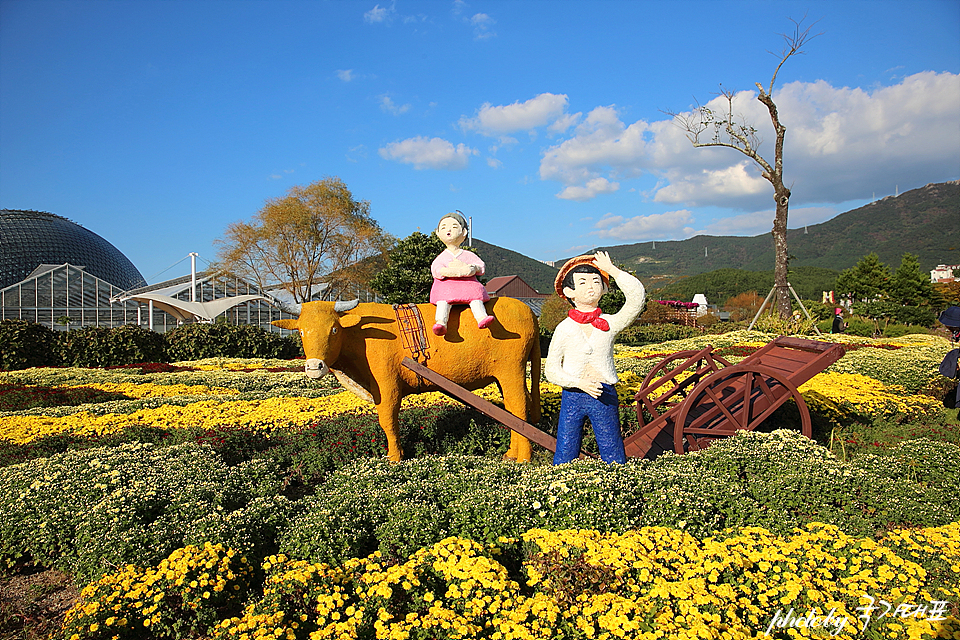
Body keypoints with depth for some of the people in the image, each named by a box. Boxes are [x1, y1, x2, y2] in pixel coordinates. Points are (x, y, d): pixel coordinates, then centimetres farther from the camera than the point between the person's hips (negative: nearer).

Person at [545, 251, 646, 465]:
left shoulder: (610, 323, 1)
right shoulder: (564, 329, -1)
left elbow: (637, 296, -11)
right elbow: (551, 370, -1)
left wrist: (611, 269, -5)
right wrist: (580, 383, -17)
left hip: (604, 397, 1)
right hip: (572, 396, -1)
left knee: (614, 457, 7)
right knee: (565, 456, 4)